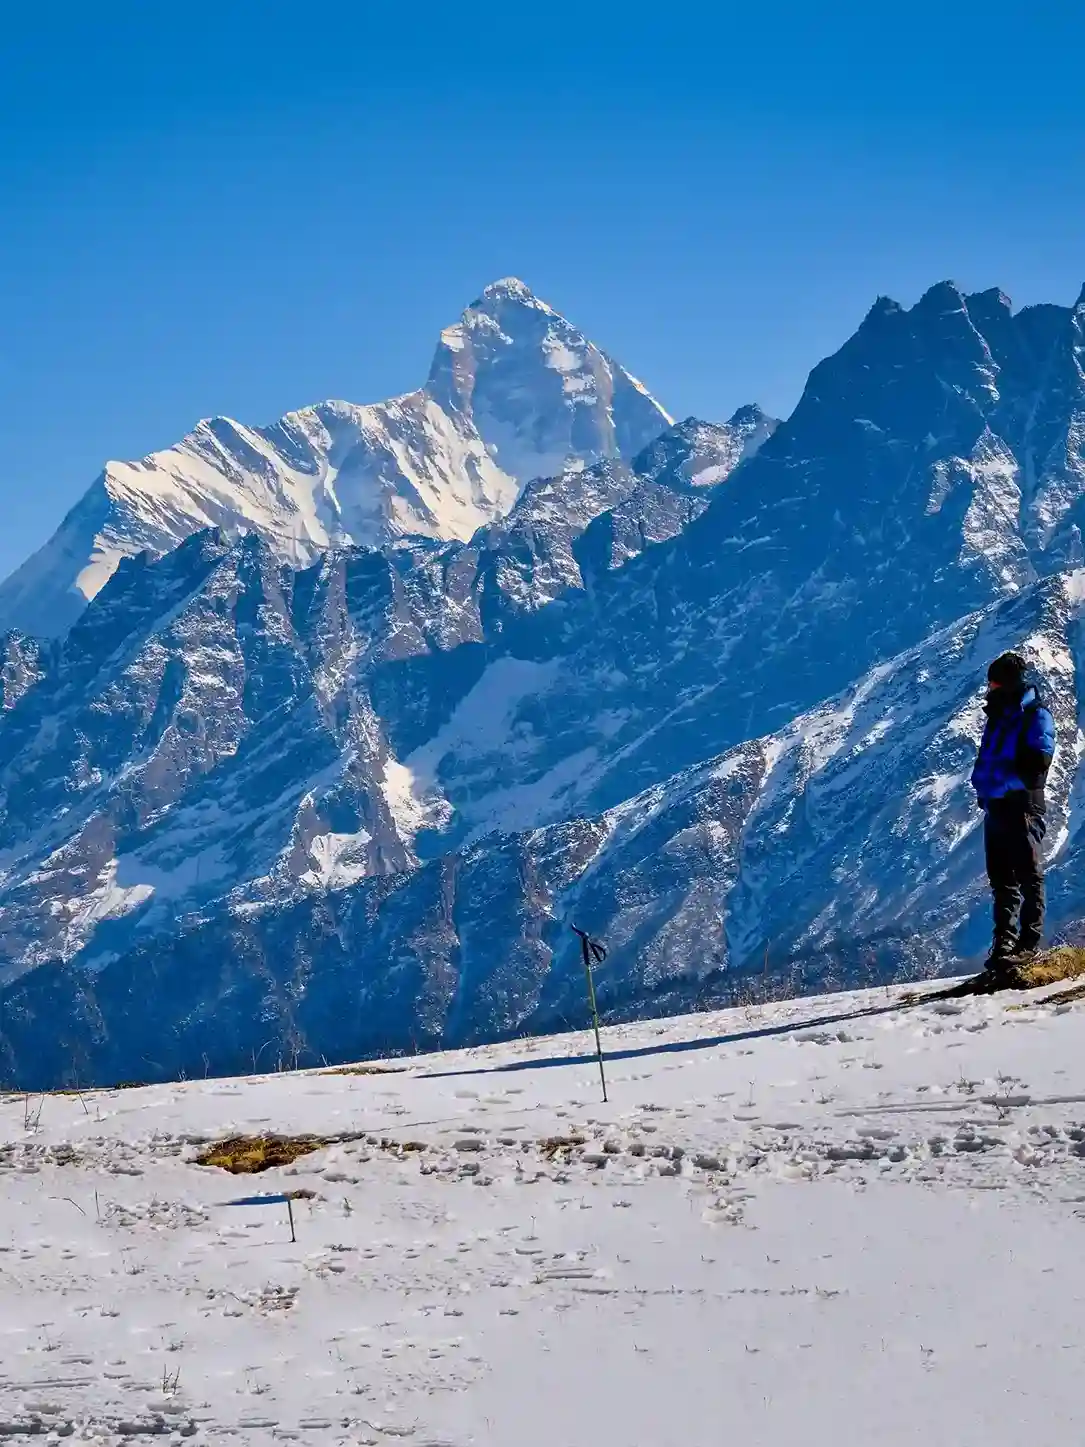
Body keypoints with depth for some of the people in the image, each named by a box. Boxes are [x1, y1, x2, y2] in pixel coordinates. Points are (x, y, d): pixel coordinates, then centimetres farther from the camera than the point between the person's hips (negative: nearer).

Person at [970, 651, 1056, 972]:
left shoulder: (1036, 716, -6)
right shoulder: (998, 717, 18)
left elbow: (1037, 762, -17)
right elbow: (984, 762, 17)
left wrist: (1000, 779, -20)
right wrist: (983, 784, -3)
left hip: (1023, 809, -8)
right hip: (996, 808, 8)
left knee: (1027, 877, -5)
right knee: (1001, 878, 9)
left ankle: (1029, 943, -5)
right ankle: (1005, 940, 13)